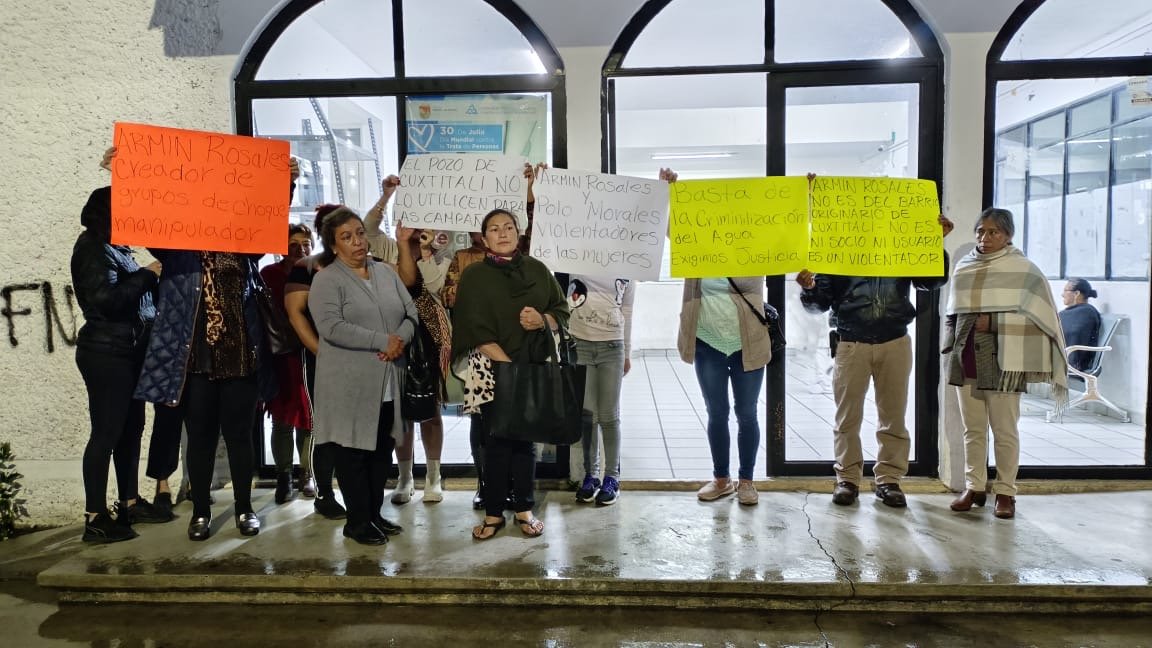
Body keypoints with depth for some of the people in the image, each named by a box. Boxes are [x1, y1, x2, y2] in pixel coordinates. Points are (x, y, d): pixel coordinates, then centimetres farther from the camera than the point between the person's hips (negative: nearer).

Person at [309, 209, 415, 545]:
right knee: (354, 452, 3)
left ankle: (374, 513, 27)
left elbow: (410, 312, 11)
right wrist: (383, 341, -19)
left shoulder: (386, 272, 13)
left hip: (388, 381, 6)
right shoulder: (326, 280, -6)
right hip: (350, 384, -6)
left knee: (383, 451, 13)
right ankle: (358, 521, 16)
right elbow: (332, 327, -19)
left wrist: (401, 338, -11)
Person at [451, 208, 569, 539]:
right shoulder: (474, 276, -1)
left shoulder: (538, 270, 7)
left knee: (525, 439, 9)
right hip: (493, 370, -2)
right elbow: (477, 330, -9)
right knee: (496, 441, 3)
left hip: (533, 368, 2)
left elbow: (562, 310, 9)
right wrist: (508, 365, -17)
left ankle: (524, 509, 22)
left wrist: (543, 320, -13)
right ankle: (493, 512, 17)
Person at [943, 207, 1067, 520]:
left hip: (1002, 359, -4)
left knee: (1004, 429, 2)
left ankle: (1005, 492, 13)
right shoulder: (964, 267, 11)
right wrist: (953, 341, 9)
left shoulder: (1023, 269, -2)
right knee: (972, 428, 9)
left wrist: (992, 322, -14)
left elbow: (1037, 314, -9)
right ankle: (974, 487, 17)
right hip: (966, 356, 4)